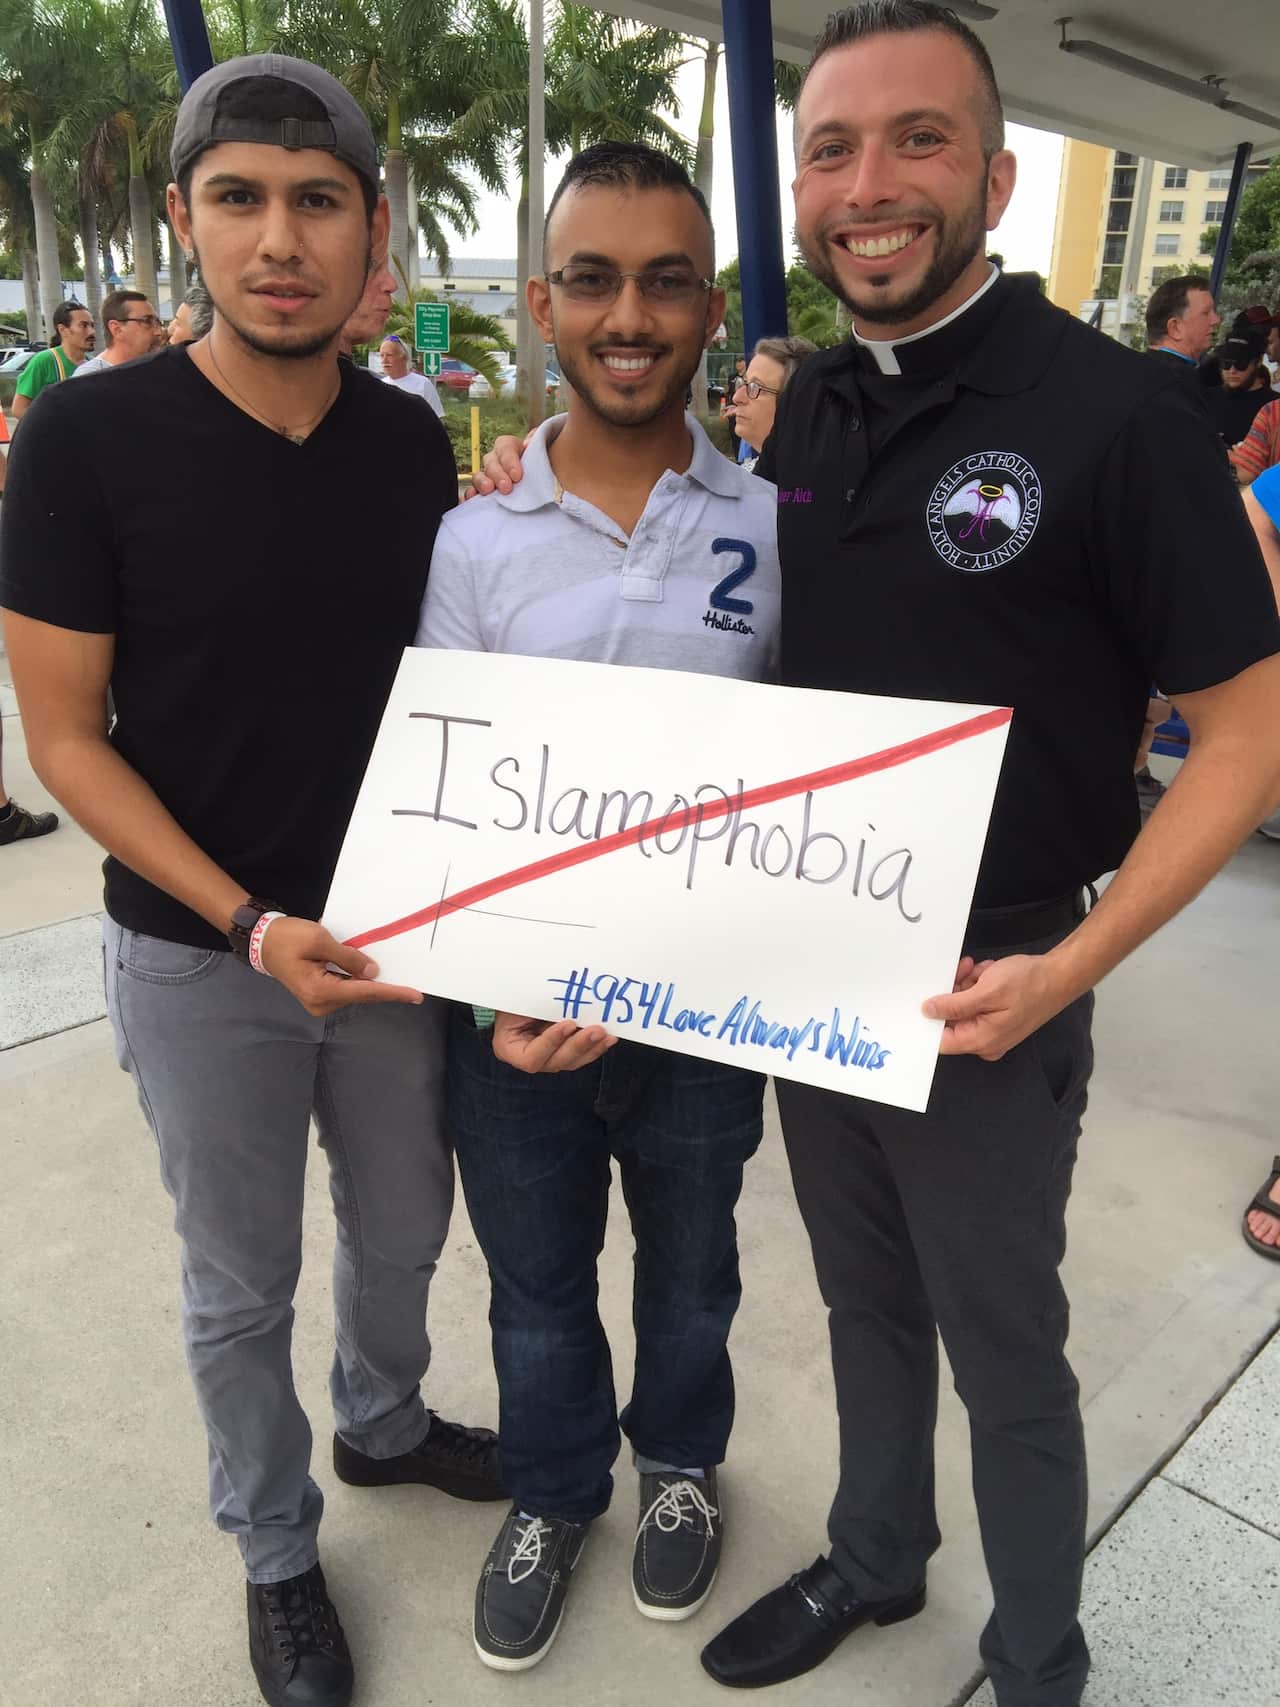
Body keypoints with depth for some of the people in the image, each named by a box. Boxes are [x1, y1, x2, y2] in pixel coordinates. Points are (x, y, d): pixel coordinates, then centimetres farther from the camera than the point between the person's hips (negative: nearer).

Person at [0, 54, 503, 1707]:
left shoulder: (414, 443, -2)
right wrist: (250, 925, -21)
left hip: (393, 933, 4)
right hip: (198, 956, -3)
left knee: (402, 1228, 22)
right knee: (241, 1285, 15)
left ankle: (383, 1423, 53)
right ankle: (274, 1551, 42)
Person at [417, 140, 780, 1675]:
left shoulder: (772, 528, -7)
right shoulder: (471, 543, -7)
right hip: (513, 1012, 0)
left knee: (689, 1267, 23)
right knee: (535, 1285, 20)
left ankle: (679, 1461, 53)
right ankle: (551, 1491, 49)